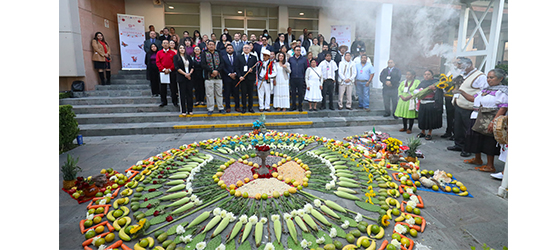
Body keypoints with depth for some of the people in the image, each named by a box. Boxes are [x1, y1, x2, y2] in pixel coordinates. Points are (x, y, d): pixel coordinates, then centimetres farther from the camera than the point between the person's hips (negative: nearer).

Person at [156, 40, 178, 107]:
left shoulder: (172, 53, 7)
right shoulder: (159, 53, 9)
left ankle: (175, 101, 9)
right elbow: (157, 62, 2)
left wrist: (169, 69, -9)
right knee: (162, 87, 4)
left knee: (173, 87, 0)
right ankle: (163, 101, 14)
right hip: (162, 72, 1)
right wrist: (164, 69, -10)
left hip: (171, 72, -1)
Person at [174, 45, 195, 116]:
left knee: (190, 93, 3)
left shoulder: (188, 57, 14)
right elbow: (177, 68, -6)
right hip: (181, 78, -3)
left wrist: (189, 73, -8)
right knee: (182, 94, -1)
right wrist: (185, 74, -13)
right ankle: (183, 111, 4)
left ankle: (190, 110, 9)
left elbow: (192, 66, 8)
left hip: (189, 77, 3)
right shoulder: (176, 57, 4)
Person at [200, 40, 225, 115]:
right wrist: (212, 71, -16)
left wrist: (217, 71, -14)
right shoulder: (204, 54, 5)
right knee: (209, 94, 1)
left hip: (218, 76, 2)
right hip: (208, 77, -2)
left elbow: (222, 64, 3)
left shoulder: (218, 53, 12)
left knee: (219, 93, 7)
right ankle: (210, 109, 9)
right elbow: (203, 65, -7)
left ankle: (221, 108, 16)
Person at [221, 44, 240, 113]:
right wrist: (229, 74, -12)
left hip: (235, 77, 2)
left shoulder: (236, 57, 10)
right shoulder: (223, 57, 5)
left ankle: (237, 107, 13)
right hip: (227, 78, -1)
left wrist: (235, 73, -11)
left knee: (236, 93, 5)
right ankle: (228, 107, 10)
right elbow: (223, 68, -3)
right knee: (227, 93, 2)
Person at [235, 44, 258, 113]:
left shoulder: (254, 57, 10)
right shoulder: (239, 58, 10)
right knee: (243, 93, 1)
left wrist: (252, 70, -14)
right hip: (242, 78, 0)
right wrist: (240, 76, -8)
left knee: (250, 93, 4)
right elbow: (237, 68, 5)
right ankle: (244, 107, 10)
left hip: (251, 78, 0)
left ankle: (250, 107, 14)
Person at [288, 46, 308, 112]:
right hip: (292, 78, 1)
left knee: (301, 93, 2)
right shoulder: (290, 59, 8)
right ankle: (293, 106, 17)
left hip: (301, 79, -1)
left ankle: (300, 106, 13)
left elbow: (306, 68, 8)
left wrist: (305, 77, 3)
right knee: (293, 93, 6)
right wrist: (289, 75, 6)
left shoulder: (304, 59, 6)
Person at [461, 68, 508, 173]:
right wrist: (461, 92, 11)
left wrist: (493, 122, -25)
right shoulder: (484, 89, 14)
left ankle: (490, 166, 11)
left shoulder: (503, 91, -9)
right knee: (476, 140, 16)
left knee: (489, 143, -1)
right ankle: (477, 159, 36)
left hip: (489, 121, -7)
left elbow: (503, 108, -18)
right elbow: (473, 98, 23)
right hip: (477, 119, 8)